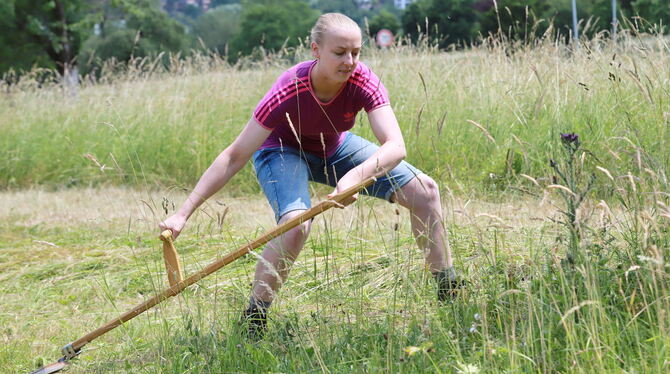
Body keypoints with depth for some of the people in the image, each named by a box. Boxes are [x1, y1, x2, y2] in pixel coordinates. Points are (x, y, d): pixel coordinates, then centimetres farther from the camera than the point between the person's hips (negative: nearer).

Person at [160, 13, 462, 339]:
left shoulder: (362, 82, -29)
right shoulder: (289, 92, -36)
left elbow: (395, 146, -40)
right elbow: (235, 157, -33)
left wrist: (355, 176, -60)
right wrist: (183, 213, -38)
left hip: (334, 149, 4)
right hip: (282, 150, -4)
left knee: (423, 190, -6)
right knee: (295, 222, -35)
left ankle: (449, 290, 11)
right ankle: (253, 321, -18)